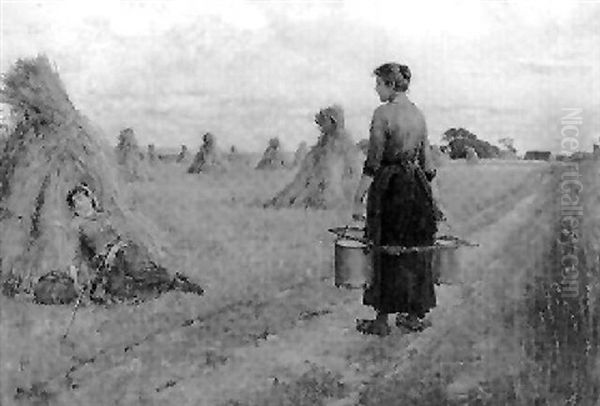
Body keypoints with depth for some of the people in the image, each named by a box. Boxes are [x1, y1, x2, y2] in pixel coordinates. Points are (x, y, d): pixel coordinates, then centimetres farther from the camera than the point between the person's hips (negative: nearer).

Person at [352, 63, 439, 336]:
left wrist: (358, 198, -13)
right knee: (416, 250, 12)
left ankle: (382, 320, 9)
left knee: (386, 252, 2)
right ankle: (415, 315, 21)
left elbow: (373, 162, -15)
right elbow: (427, 162, 13)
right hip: (417, 187, 7)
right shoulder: (418, 114, 10)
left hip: (388, 186, -7)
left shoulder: (383, 113, -11)